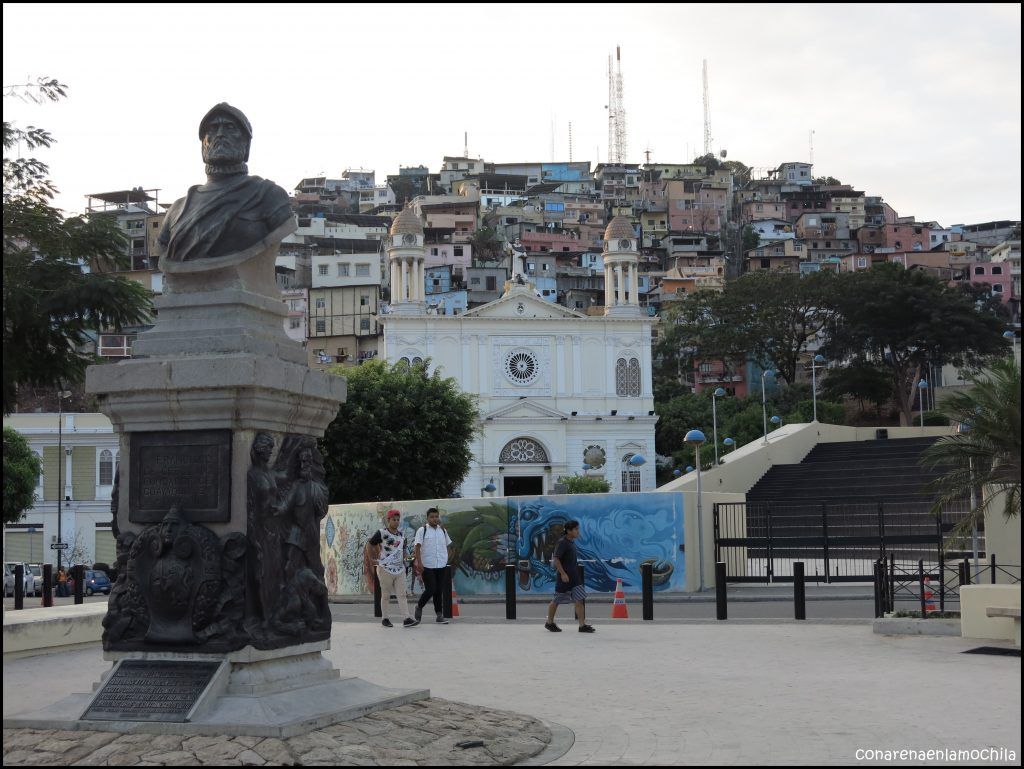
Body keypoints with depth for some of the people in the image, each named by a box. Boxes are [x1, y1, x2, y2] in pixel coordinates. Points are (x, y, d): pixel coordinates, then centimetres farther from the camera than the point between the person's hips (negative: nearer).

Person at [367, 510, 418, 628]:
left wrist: (403, 561, 8)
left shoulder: (401, 535, 10)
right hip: (385, 569, -5)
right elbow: (371, 544, -3)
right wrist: (376, 557, -5)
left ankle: (407, 619, -7)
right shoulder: (382, 533, -8)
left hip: (400, 569, 5)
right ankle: (385, 618, 15)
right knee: (385, 595, 5)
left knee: (402, 594, -1)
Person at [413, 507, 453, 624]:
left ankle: (439, 614, 9)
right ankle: (419, 607, 15)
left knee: (439, 591, 6)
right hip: (427, 566, -5)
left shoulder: (442, 530, 12)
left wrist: (447, 559, 10)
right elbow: (417, 547, -9)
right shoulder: (422, 530, -4)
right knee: (430, 590, -9)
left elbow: (448, 546, 21)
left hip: (441, 566, 5)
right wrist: (419, 563, -18)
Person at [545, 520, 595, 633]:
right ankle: (549, 623, 24)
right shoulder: (562, 543, -15)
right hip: (564, 577, -8)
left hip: (574, 577, 8)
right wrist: (563, 573, -24)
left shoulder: (572, 542, 11)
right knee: (557, 600, 6)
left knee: (580, 600, -2)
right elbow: (555, 559, -21)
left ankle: (582, 625, -3)